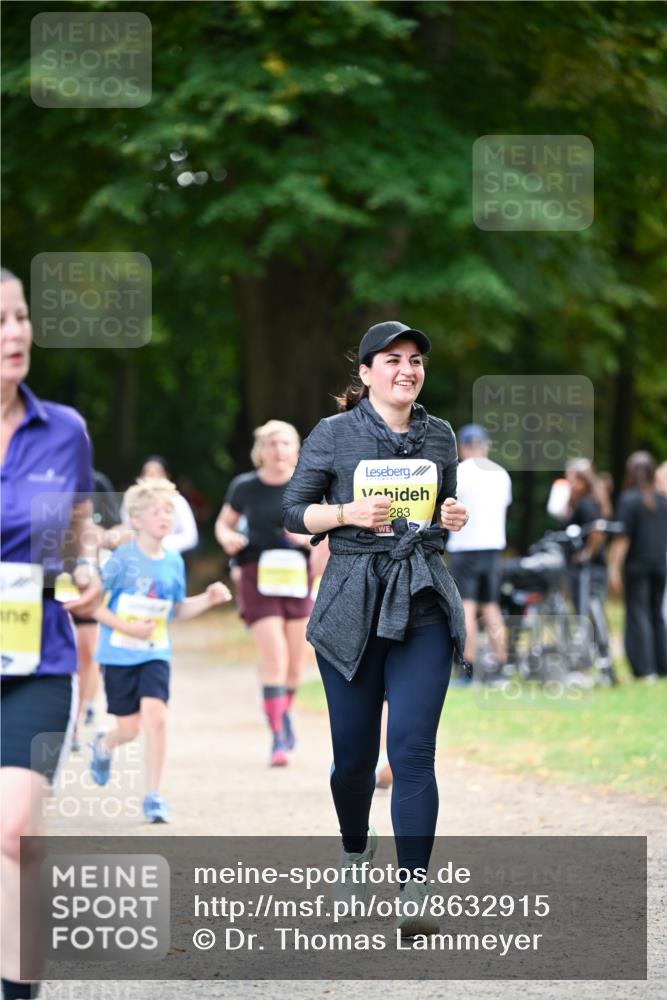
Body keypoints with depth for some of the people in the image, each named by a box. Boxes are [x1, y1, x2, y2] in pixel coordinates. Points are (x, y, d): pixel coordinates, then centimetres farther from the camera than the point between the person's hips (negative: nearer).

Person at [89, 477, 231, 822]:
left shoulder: (174, 562, 3)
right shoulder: (123, 559, -12)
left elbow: (178, 610, 16)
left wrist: (208, 599, -1)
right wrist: (126, 627, -20)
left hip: (155, 654, 3)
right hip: (119, 654, -3)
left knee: (155, 715, -18)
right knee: (130, 728, 4)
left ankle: (153, 796, -8)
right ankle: (103, 745, 43)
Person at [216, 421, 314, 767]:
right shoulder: (245, 487, -1)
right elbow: (224, 522, 13)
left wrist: (308, 538, -19)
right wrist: (228, 537, -10)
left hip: (297, 576, 2)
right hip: (258, 577, -2)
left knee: (296, 660, 8)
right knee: (274, 655, -15)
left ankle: (284, 711, 38)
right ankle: (278, 738, -11)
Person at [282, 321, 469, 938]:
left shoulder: (439, 436, 10)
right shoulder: (333, 435, 0)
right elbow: (294, 511, 3)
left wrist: (454, 518, 1)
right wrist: (348, 512, -14)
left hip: (423, 607, 1)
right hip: (351, 607, -1)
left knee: (412, 750, -11)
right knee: (353, 752, 6)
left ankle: (413, 894, -13)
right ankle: (354, 851, 36)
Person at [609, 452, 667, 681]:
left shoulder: (629, 499, -10)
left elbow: (622, 537, -14)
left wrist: (614, 568, -12)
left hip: (637, 565, -5)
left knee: (637, 613, -2)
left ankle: (644, 669, -7)